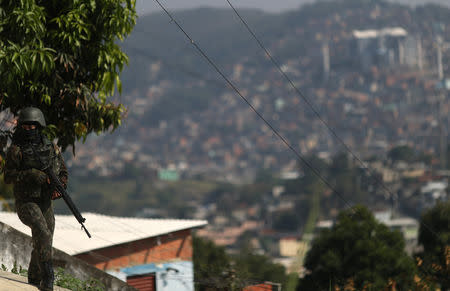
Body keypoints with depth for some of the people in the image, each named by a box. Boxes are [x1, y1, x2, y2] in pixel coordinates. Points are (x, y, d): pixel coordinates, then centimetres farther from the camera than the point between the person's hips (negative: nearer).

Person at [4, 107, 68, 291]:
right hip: (26, 203, -5)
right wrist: (31, 174, -25)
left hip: (46, 203, 5)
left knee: (43, 244, 10)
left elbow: (63, 172, 13)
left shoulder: (51, 148, 5)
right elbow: (8, 177, -12)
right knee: (42, 233, -26)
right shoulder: (16, 149, -7)